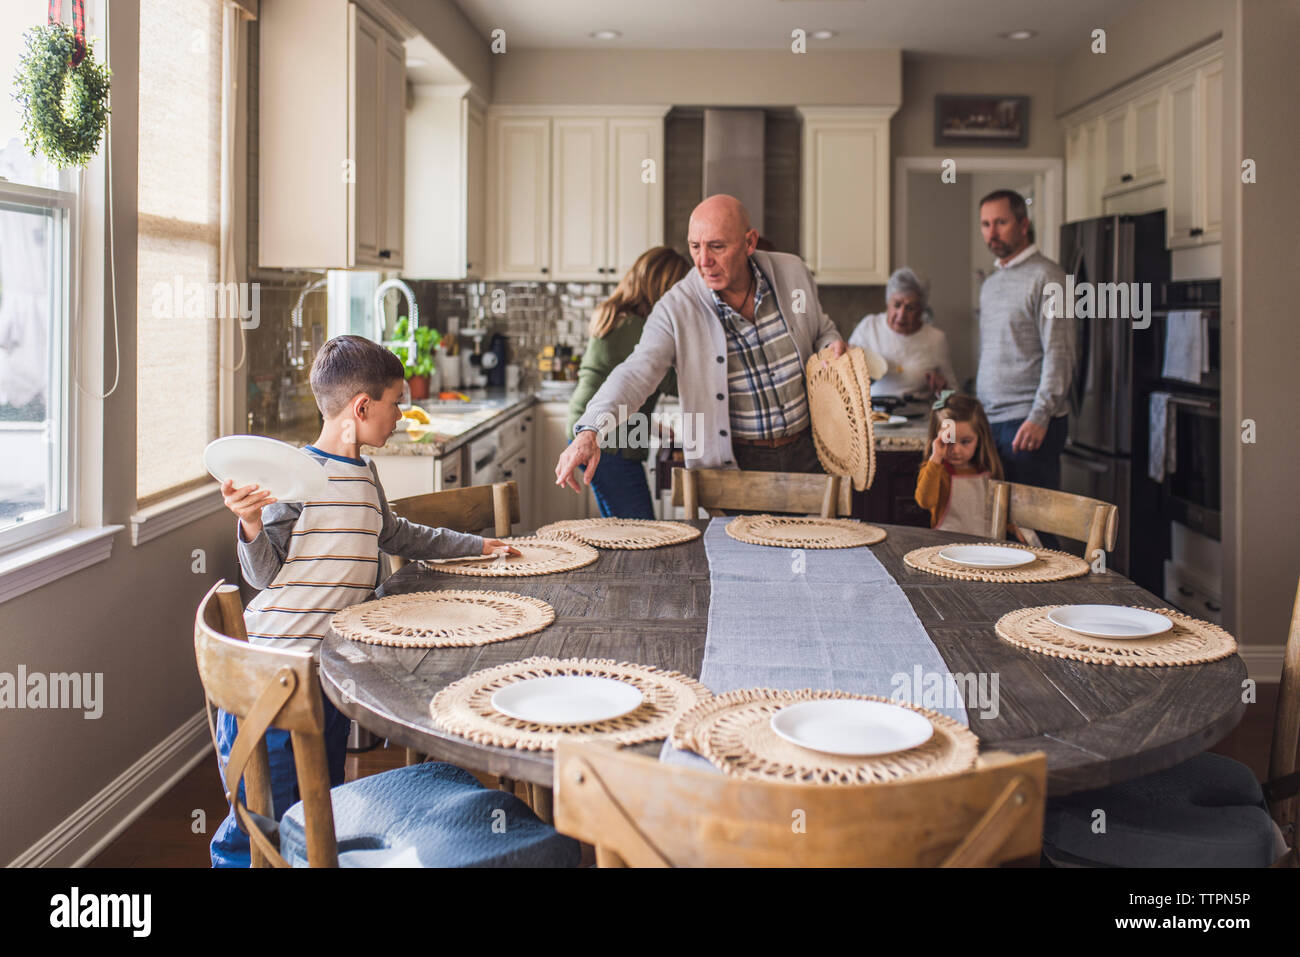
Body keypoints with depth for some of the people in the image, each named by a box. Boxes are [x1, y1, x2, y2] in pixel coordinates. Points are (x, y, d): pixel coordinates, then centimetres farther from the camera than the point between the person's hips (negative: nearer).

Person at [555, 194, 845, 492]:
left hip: (805, 455, 3)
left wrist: (832, 346, -8)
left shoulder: (792, 272, -3)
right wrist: (589, 431, -44)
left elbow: (821, 329, 17)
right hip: (732, 465, -2)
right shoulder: (675, 309, -14)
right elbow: (637, 372, -27)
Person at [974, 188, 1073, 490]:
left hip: (1030, 423, -7)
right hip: (989, 421, 7)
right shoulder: (990, 284, 19)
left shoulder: (1045, 277, -7)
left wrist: (1040, 417, -20)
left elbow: (1059, 355, -13)